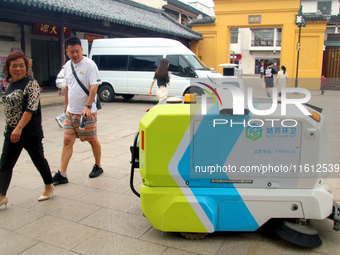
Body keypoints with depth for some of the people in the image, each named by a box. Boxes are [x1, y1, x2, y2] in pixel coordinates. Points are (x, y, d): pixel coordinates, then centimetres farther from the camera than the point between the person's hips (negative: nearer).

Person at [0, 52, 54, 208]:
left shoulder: (31, 83, -12)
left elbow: (31, 108, -20)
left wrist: (19, 128, -27)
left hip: (30, 132, -7)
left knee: (38, 159, 9)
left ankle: (49, 186, 29)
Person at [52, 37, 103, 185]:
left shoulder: (89, 65, -11)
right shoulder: (67, 66, 10)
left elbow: (94, 87, -18)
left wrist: (88, 106, -27)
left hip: (87, 112, -6)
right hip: (71, 112, 6)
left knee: (92, 140, 8)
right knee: (67, 141, 4)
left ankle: (98, 167, 27)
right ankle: (62, 174, 7)